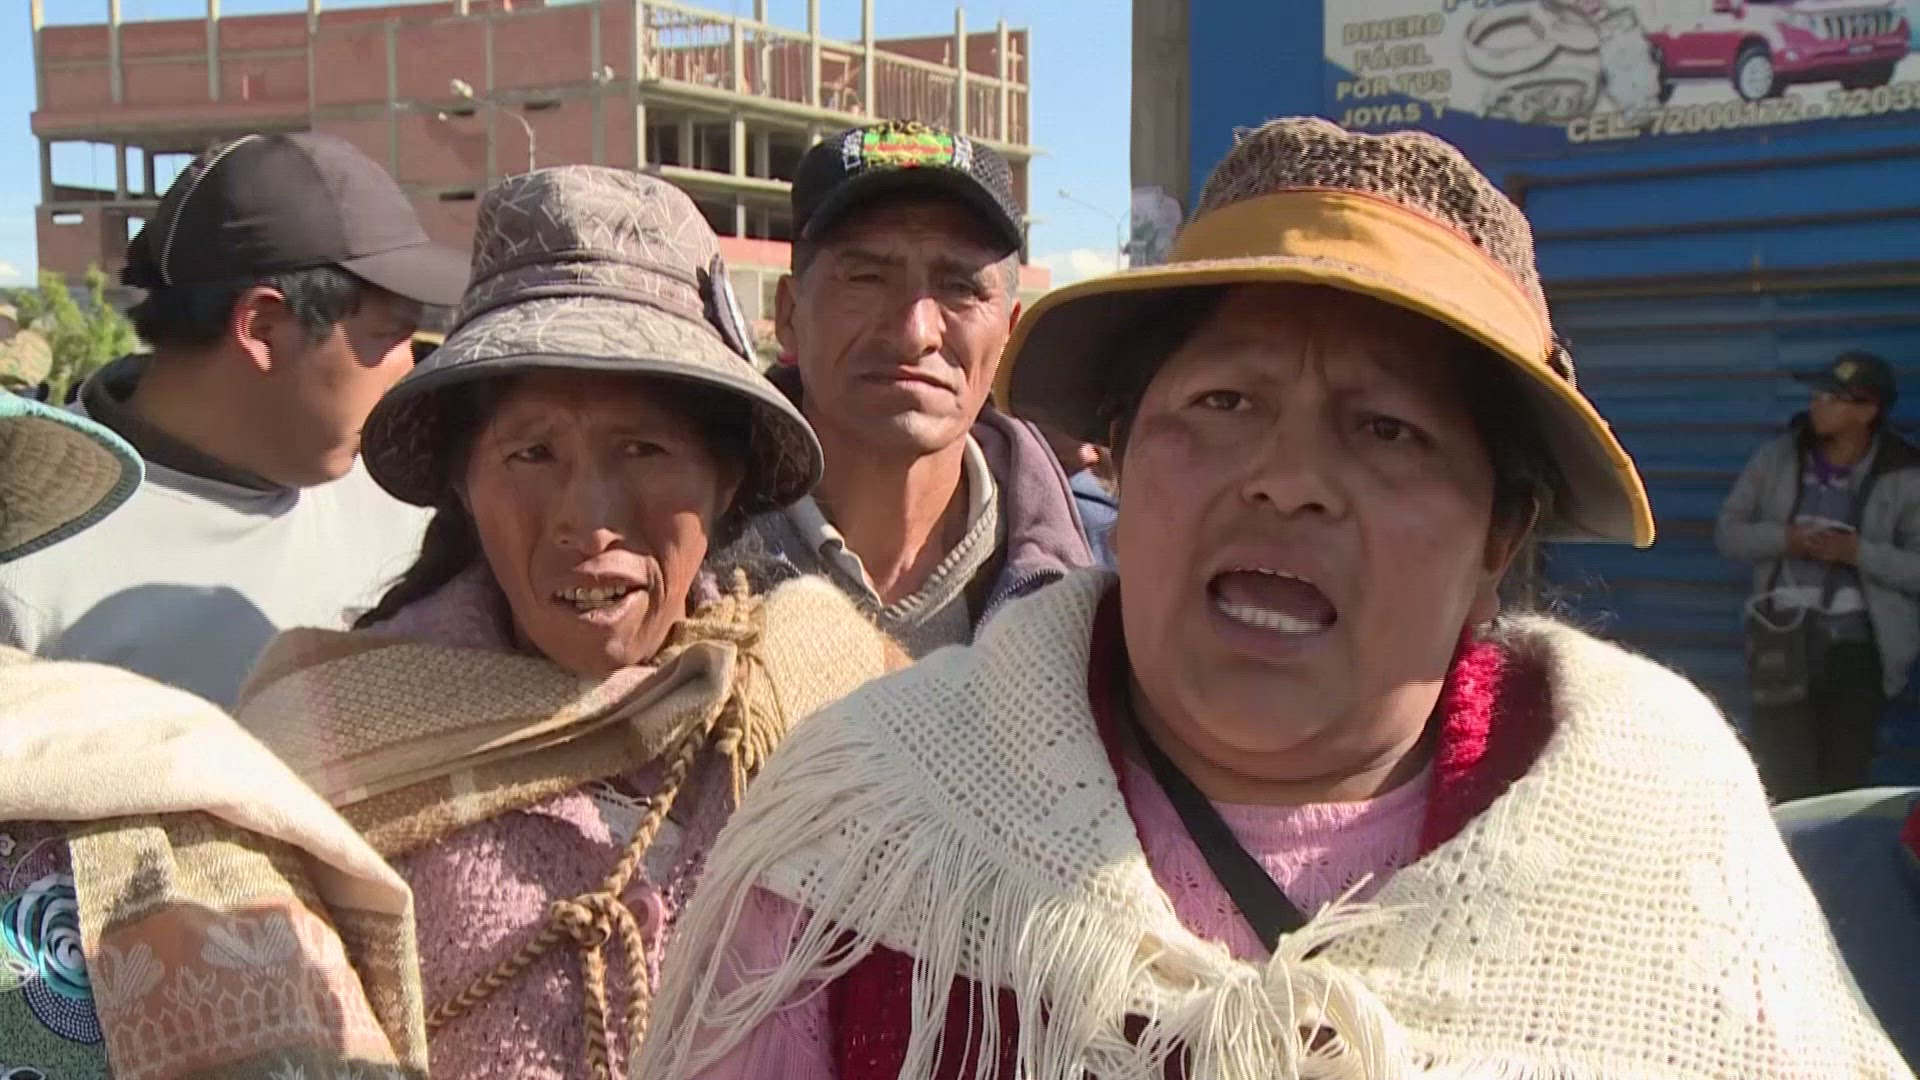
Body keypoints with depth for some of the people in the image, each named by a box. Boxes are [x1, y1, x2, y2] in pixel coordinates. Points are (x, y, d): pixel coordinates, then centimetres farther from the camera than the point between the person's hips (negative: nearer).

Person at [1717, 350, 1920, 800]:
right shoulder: (1777, 458, 6)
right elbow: (1728, 532, 7)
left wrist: (1857, 552, -17)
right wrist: (1784, 538, -9)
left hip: (1858, 648, -1)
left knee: (1844, 783, 2)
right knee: (1784, 781, -2)